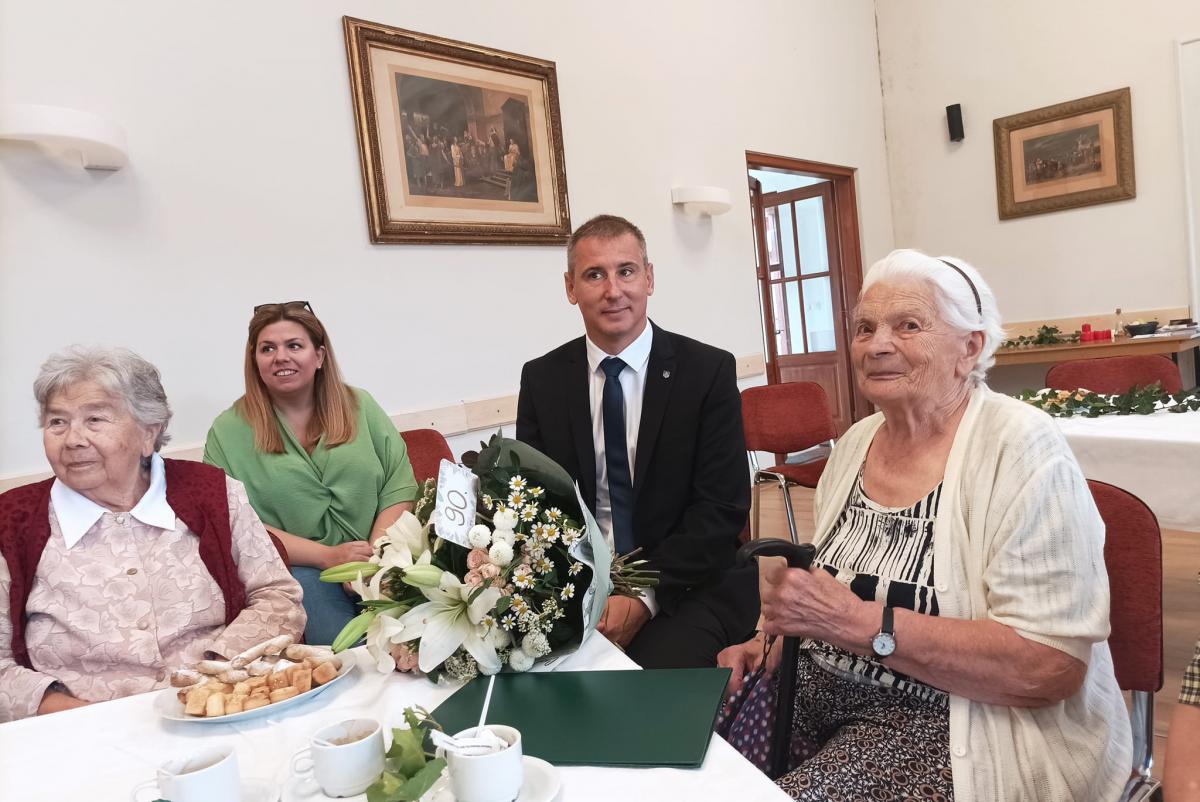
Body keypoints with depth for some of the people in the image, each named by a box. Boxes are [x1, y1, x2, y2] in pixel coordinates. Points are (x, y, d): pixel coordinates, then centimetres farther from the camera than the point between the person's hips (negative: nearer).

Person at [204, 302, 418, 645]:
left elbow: (399, 485, 6)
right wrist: (326, 556, -12)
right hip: (297, 568, -2)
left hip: (378, 562, 2)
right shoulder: (229, 431, 6)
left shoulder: (360, 406, 11)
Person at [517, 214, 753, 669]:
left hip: (685, 586, -2)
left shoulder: (708, 371, -5)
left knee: (662, 667, -28)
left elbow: (722, 508, -8)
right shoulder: (542, 379, 3)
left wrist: (645, 596, -18)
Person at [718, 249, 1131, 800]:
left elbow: (1050, 666, -22)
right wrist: (777, 635, -6)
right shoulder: (857, 443, 4)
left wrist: (860, 622, -27)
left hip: (957, 725, -5)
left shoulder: (1019, 448, -16)